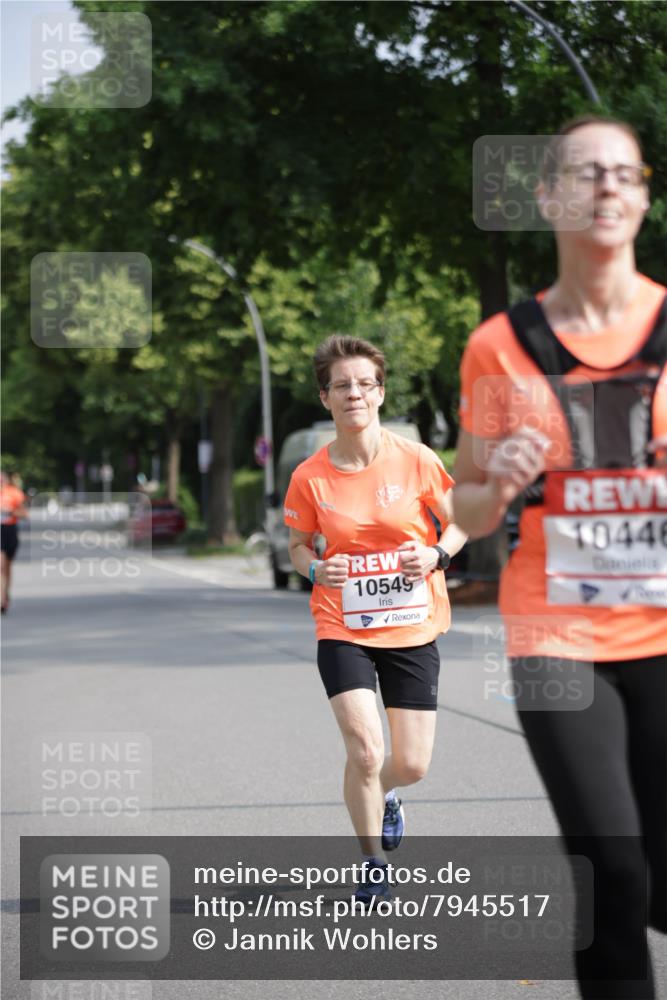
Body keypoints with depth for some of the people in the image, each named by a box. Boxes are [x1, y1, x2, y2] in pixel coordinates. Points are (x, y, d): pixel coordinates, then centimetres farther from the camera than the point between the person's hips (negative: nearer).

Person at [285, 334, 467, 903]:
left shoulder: (416, 460, -7)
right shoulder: (310, 476, -6)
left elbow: (458, 523, 6)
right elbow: (298, 547, 8)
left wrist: (436, 555, -15)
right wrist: (316, 568, -15)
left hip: (413, 628, 1)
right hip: (342, 629, -1)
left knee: (412, 765, 3)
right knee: (364, 750, -16)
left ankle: (383, 798, 42)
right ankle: (373, 867, 6)